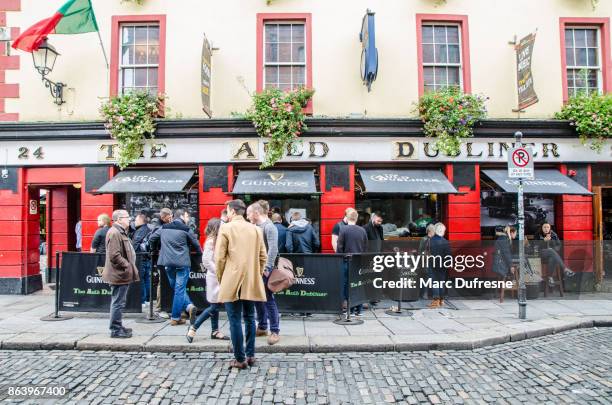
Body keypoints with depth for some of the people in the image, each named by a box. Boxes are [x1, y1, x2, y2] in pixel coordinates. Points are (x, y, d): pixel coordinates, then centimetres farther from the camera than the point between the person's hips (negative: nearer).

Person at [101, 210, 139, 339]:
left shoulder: (120, 232, 18)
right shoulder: (114, 233, -17)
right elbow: (114, 255, -24)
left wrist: (130, 267, 18)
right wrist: (128, 266, -18)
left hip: (122, 274, 11)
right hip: (120, 274, -11)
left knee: (118, 302, 19)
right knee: (118, 303, -3)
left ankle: (118, 327, 29)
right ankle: (116, 330, 6)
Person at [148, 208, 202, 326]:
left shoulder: (163, 228, 9)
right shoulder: (186, 229, -3)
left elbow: (152, 239, 17)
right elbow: (195, 244, 3)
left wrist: (159, 249, 33)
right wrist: (200, 253, 22)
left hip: (168, 262, 4)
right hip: (182, 263, -4)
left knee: (177, 289, 15)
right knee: (180, 290, 0)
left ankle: (188, 306, 2)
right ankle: (175, 318, 1)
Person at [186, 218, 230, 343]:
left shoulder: (217, 240, 12)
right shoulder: (210, 241, -13)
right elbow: (206, 260, -19)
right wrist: (218, 272, -17)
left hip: (220, 277, 8)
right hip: (215, 277, -8)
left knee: (216, 306, 11)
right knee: (214, 306, -5)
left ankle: (215, 331, 18)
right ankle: (193, 327, 7)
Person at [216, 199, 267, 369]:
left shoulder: (226, 228, -6)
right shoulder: (255, 229, 7)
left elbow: (219, 258, -7)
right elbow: (263, 257, 7)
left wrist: (221, 279, 5)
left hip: (232, 282, -4)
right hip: (252, 283, 5)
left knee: (235, 320, 3)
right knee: (249, 318, 14)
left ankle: (240, 359, 7)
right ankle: (250, 355, 20)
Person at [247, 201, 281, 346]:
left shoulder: (269, 227, -12)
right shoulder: (256, 227, 12)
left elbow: (273, 249, -18)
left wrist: (267, 268, -19)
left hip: (265, 269, -8)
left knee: (268, 300, -3)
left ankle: (275, 331, 6)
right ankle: (262, 327, 27)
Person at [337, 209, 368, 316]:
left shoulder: (343, 229, -9)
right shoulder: (362, 230, 2)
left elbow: (340, 247, -8)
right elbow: (366, 247, 7)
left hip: (347, 261, -3)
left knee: (347, 284, 6)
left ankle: (350, 309, 8)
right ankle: (358, 309, 15)